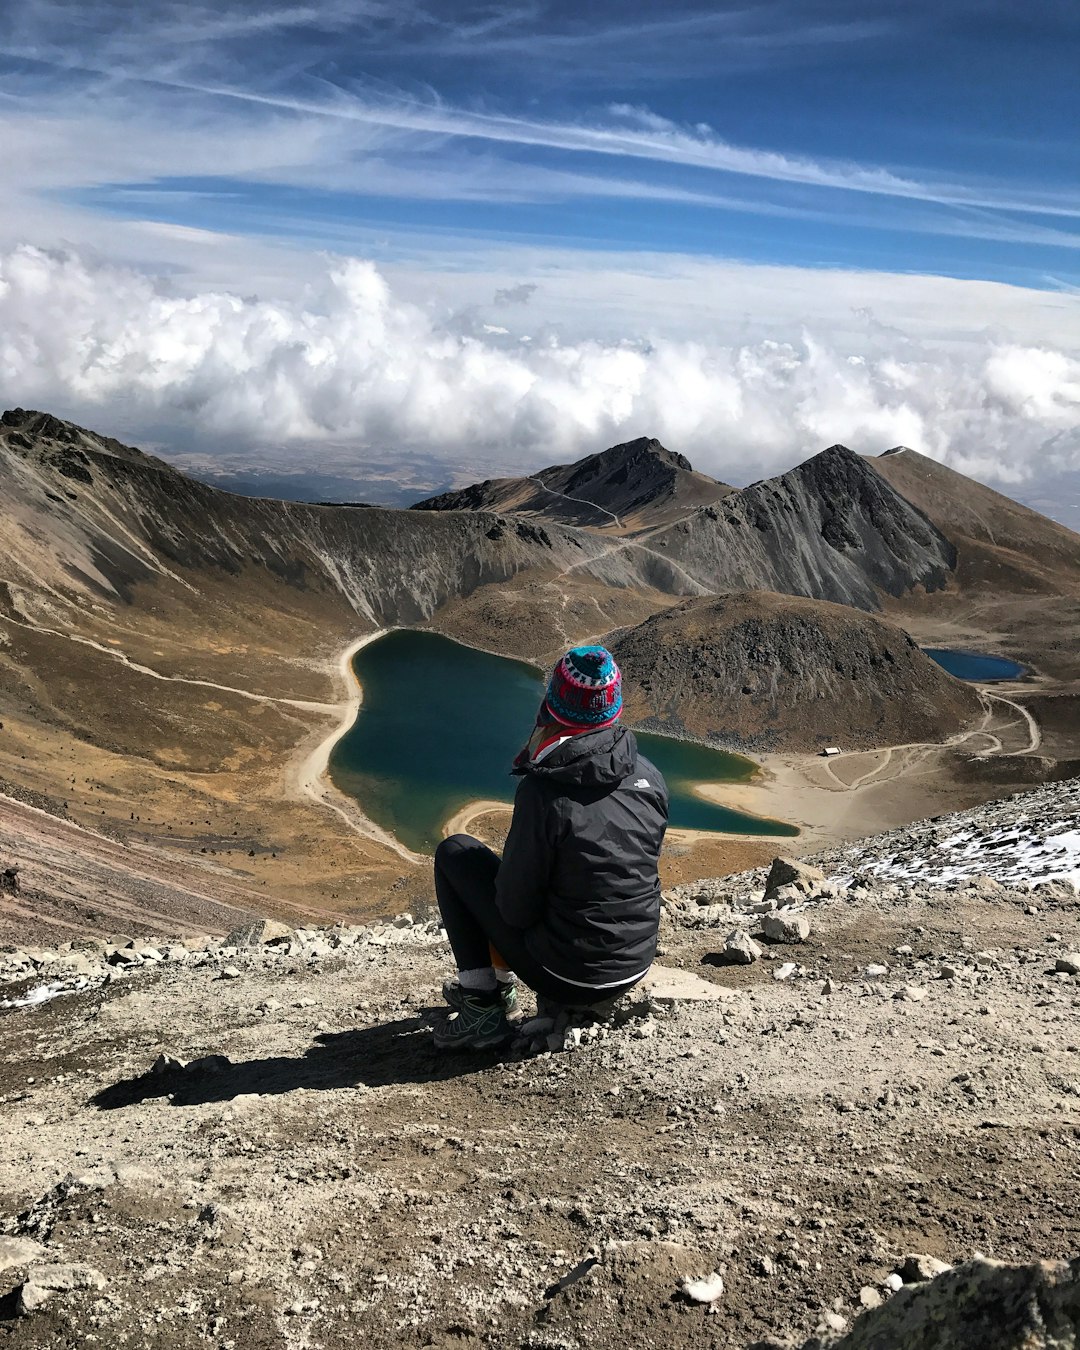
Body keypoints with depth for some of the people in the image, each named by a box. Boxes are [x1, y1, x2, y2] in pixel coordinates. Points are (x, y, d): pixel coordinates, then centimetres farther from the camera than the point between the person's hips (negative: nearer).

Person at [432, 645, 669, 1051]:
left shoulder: (542, 790, -24)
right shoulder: (649, 776, -5)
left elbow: (517, 909, -18)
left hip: (567, 979, -6)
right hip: (636, 967, 6)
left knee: (455, 852, 7)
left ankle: (483, 1006, 8)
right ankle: (499, 977, 34)